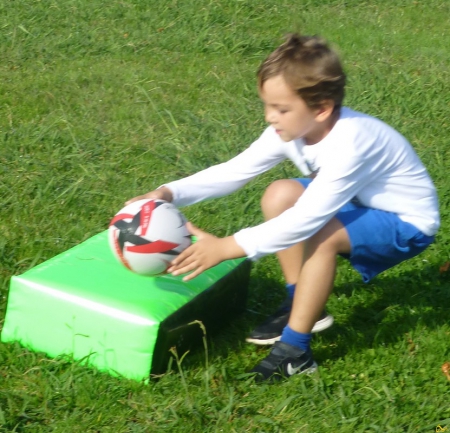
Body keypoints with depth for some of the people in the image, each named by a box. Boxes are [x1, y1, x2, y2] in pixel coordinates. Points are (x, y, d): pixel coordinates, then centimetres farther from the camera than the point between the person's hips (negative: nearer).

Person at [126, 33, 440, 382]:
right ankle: (303, 306, 5)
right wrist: (170, 193, -26)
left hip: (407, 222, -8)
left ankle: (295, 351, -18)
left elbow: (305, 219, -40)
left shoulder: (350, 144, -37)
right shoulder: (292, 127, -13)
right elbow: (234, 171, -12)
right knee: (281, 195, -8)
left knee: (319, 233, -31)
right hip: (359, 203, 8)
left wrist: (226, 248, -41)